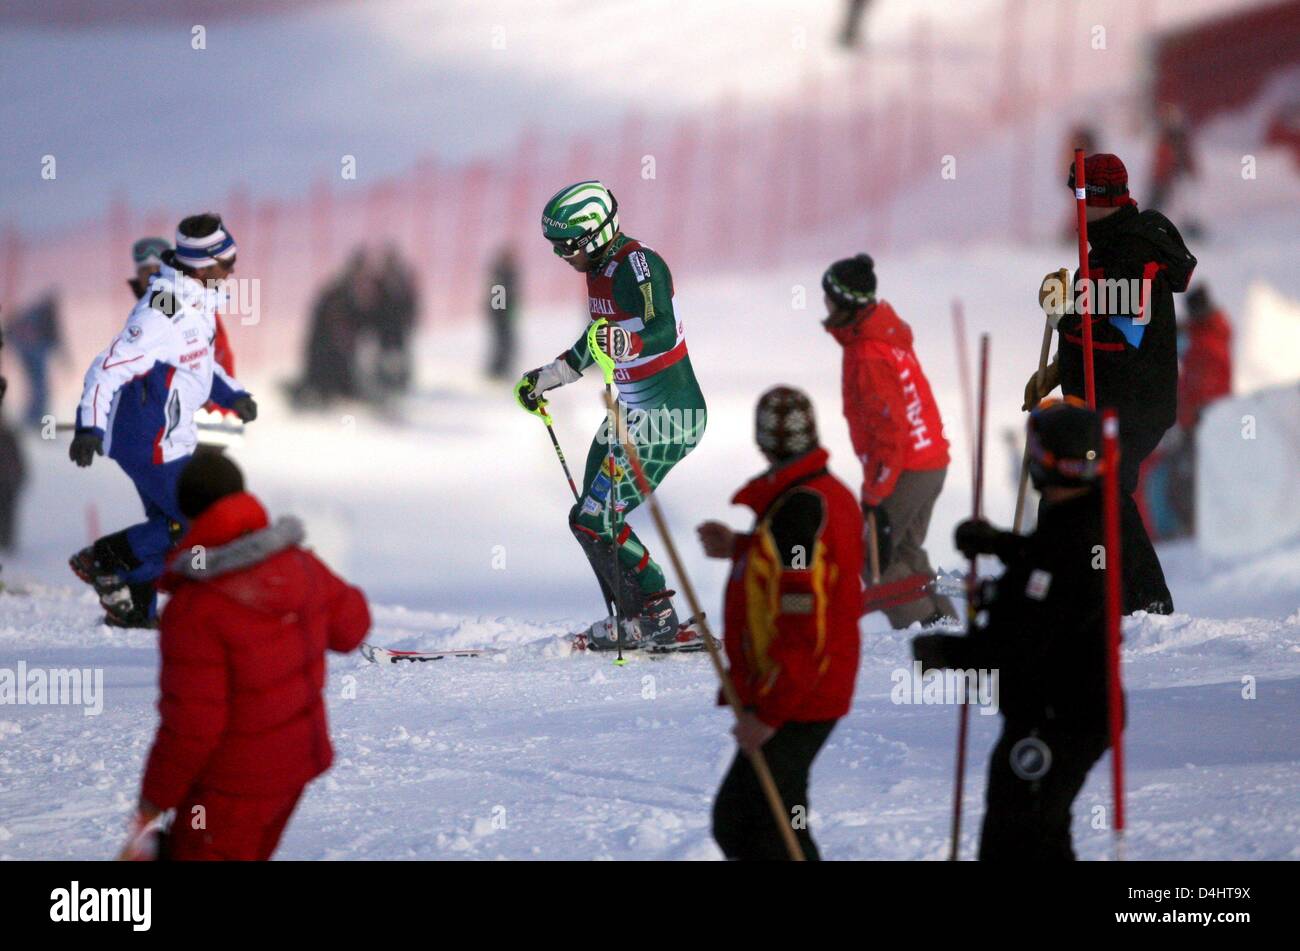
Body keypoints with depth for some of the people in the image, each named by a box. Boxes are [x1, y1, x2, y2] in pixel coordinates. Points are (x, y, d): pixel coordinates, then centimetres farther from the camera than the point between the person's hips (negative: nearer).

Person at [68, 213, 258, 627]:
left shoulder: (196, 298, 5)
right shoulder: (163, 312, -26)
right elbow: (108, 368, -28)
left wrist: (232, 394, 15)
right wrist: (89, 425, -36)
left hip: (167, 434, 10)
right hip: (150, 441, -10)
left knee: (168, 526, 17)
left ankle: (133, 608, 28)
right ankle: (102, 561, 4)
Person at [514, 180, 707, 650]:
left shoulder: (638, 265, -19)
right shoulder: (600, 270, 11)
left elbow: (662, 332, -34)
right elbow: (594, 347, 26)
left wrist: (617, 341, -52)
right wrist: (543, 380, 28)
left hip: (667, 415, -10)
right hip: (629, 410, 10)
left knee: (595, 521, -13)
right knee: (593, 520, 9)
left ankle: (661, 619, -5)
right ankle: (632, 620, 15)